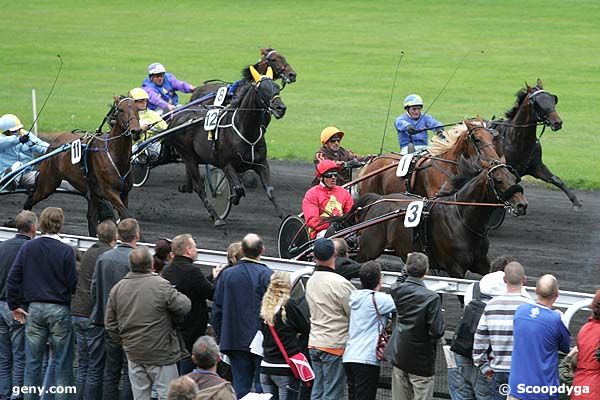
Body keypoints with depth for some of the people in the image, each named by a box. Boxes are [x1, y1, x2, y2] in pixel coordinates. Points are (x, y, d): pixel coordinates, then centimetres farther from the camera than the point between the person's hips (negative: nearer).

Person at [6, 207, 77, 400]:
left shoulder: (28, 248, 0)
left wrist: (15, 305, 9)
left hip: (34, 309, 3)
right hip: (59, 310, -3)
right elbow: (73, 283, -11)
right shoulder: (66, 251, -10)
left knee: (32, 361, 9)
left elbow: (13, 278, 1)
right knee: (62, 362, 3)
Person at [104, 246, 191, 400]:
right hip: (160, 353, -5)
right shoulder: (161, 285, -16)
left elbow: (110, 324, 8)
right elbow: (185, 306, -14)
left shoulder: (117, 289, 2)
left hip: (133, 353, 5)